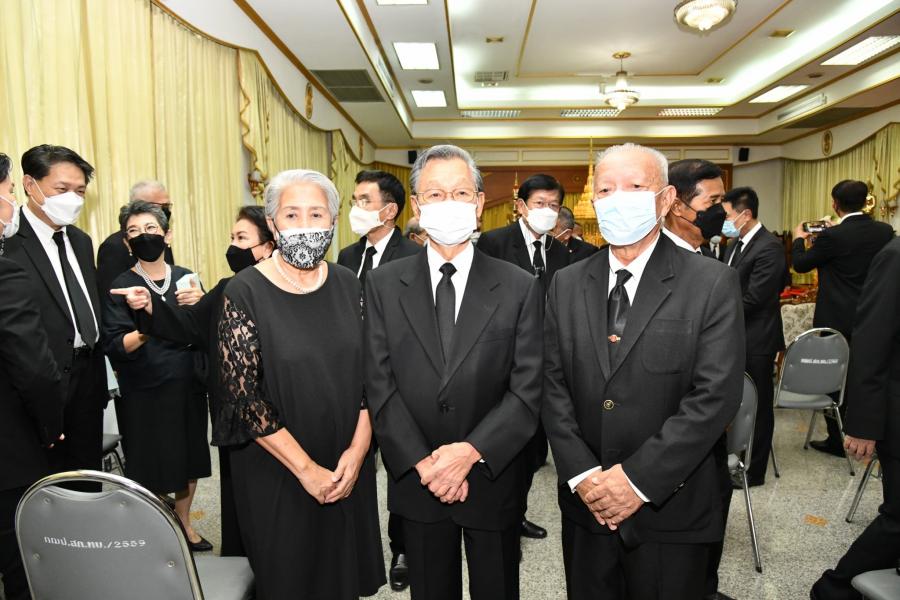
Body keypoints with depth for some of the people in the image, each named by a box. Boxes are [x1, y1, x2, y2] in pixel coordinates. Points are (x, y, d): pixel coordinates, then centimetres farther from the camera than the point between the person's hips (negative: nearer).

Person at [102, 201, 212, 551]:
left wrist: (199, 306, -12)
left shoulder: (185, 277, 3)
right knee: (149, 467, 6)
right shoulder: (121, 287, -7)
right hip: (143, 392, -3)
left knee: (188, 458, 15)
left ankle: (184, 524, 37)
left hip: (187, 386, 4)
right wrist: (145, 331, -34)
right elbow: (113, 347, -15)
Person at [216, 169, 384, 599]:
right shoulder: (245, 292, -13)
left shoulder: (347, 285, -1)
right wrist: (306, 468, -15)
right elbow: (243, 393, -16)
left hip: (347, 467, 4)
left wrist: (358, 449, -8)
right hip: (276, 471, -3)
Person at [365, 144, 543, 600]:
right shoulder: (383, 285, -3)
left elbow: (528, 390, -9)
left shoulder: (520, 287, -6)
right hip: (416, 482, 1)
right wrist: (423, 464, -14)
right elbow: (379, 386, -7)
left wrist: (472, 452, -19)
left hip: (493, 480, 0)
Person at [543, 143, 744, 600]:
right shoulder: (567, 285, 3)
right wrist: (582, 474, -10)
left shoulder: (712, 284, -8)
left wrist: (639, 478, -18)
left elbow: (715, 396, -15)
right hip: (586, 503, 3)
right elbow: (553, 387, 0)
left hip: (670, 510, -3)